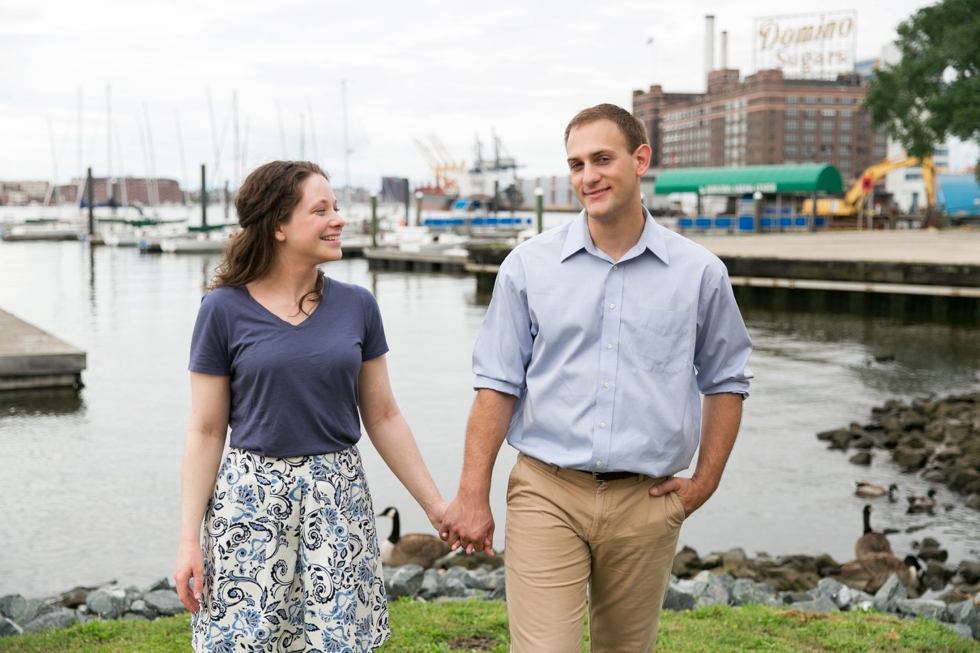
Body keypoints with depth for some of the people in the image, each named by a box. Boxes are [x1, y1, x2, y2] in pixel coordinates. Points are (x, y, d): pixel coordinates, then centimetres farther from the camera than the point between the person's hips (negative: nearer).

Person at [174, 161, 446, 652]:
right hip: (251, 497, -2)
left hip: (338, 500, 2)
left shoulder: (357, 306, 2)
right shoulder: (225, 310, -5)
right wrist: (189, 539, -5)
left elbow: (382, 417, 9)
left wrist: (435, 505, 9)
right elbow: (206, 432, -2)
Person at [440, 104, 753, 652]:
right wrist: (473, 495, -2)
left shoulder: (700, 272, 2)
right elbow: (498, 385, 2)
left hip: (645, 503, 2)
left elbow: (727, 382, 13)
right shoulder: (529, 266, 1)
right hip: (547, 497, -1)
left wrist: (705, 483, 6)